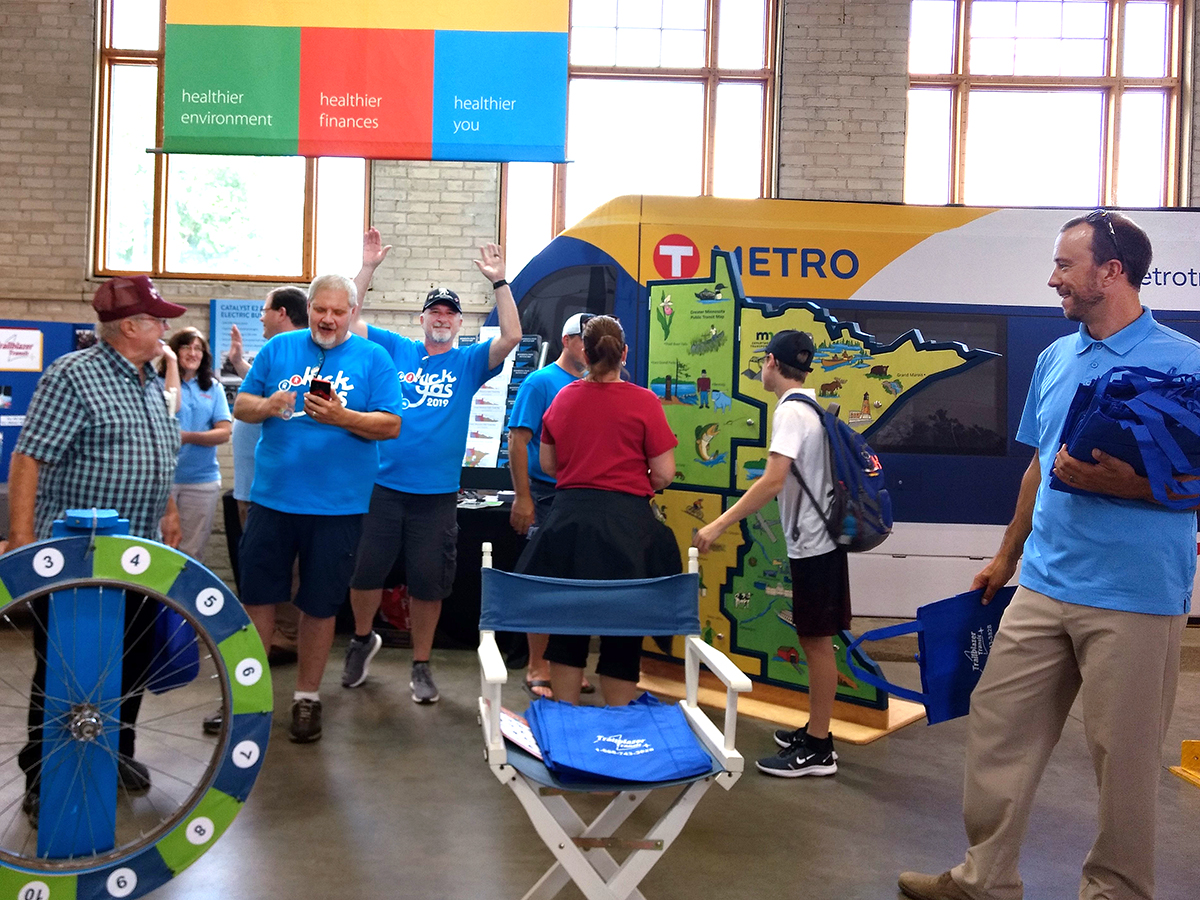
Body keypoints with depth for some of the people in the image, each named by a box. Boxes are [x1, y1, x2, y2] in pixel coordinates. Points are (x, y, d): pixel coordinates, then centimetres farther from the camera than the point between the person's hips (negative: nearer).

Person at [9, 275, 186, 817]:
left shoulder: (151, 381, 12)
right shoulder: (73, 376, -13)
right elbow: (28, 457, -17)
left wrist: (168, 512, 21)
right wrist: (22, 538, -21)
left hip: (139, 554, 7)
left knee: (133, 660, 14)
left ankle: (116, 750, 31)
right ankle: (42, 777, 16)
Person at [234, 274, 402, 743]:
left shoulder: (373, 358, 1)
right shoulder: (279, 348, 8)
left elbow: (391, 425, -5)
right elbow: (240, 406, 9)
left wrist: (342, 417, -19)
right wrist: (267, 406, -12)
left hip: (338, 505, -2)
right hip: (271, 496, 2)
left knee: (320, 606, 9)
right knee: (257, 597, 8)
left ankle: (306, 697, 25)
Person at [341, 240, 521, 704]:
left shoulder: (469, 362, 5)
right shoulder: (395, 350, 8)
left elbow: (511, 336, -9)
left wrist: (499, 282, -16)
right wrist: (366, 268, -4)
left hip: (437, 492, -1)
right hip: (383, 485, 1)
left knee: (427, 582, 7)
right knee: (365, 571, 5)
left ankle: (421, 666, 23)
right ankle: (363, 639, 33)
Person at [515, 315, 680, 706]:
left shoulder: (563, 398, 4)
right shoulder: (643, 402, -7)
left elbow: (547, 463, 11)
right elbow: (664, 474, -8)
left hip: (568, 518, 3)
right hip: (626, 522, -3)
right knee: (622, 630, 9)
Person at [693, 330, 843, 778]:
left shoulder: (790, 411, -16)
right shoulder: (814, 407, 13)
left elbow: (774, 481, -28)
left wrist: (719, 524, -30)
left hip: (812, 543, -9)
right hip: (818, 538, 9)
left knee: (816, 640, -2)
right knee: (815, 639, 16)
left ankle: (817, 749, 6)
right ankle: (816, 729, 27)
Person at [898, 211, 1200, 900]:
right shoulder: (1055, 357, 11)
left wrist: (1117, 482, -26)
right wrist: (1007, 556, 22)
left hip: (1133, 598, -6)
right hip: (1043, 585, 6)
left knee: (1124, 758, 7)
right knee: (996, 722, 9)